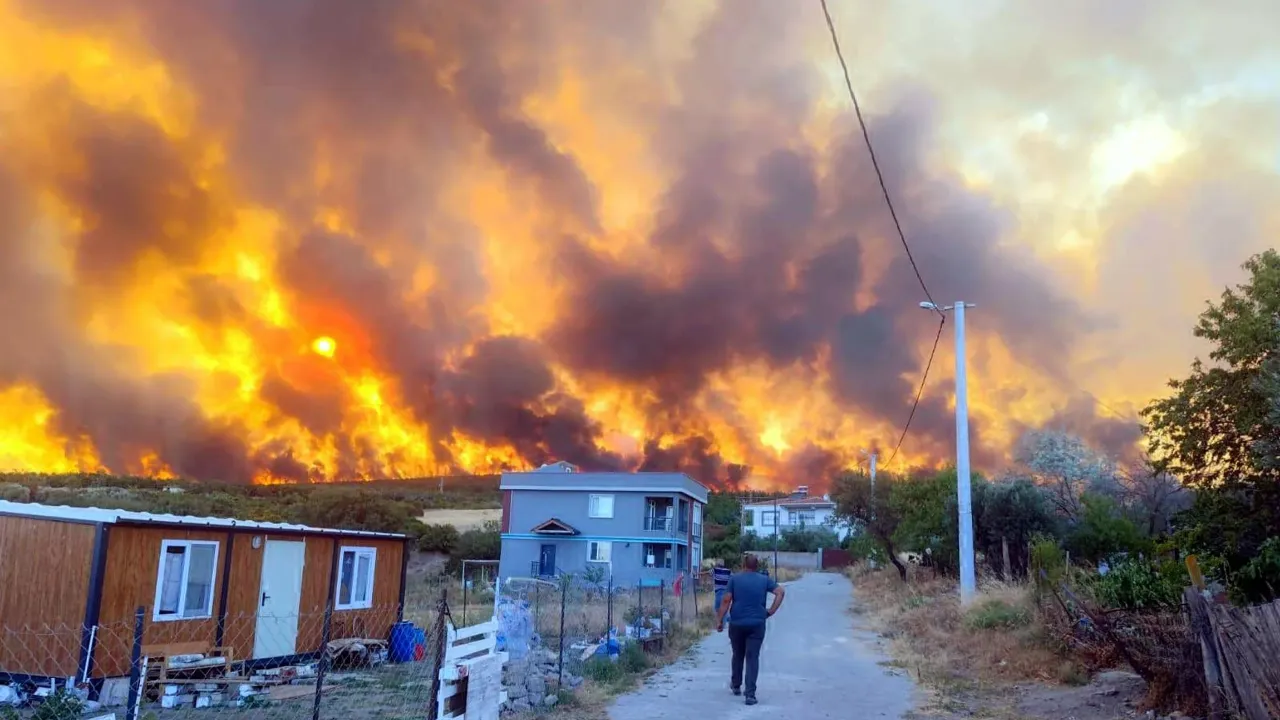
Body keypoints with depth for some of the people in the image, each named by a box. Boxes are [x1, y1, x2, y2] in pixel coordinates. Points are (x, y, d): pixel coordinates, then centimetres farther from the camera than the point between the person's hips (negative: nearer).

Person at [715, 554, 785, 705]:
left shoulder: (734, 579, 2)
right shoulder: (765, 580, 5)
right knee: (752, 658, 0)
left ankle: (736, 686, 35)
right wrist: (771, 611, 0)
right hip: (757, 624, 0)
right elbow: (780, 592, -4)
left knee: (738, 655, 19)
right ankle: (750, 694, -7)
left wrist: (720, 620, 0)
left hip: (737, 623, 1)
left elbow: (726, 601, -4)